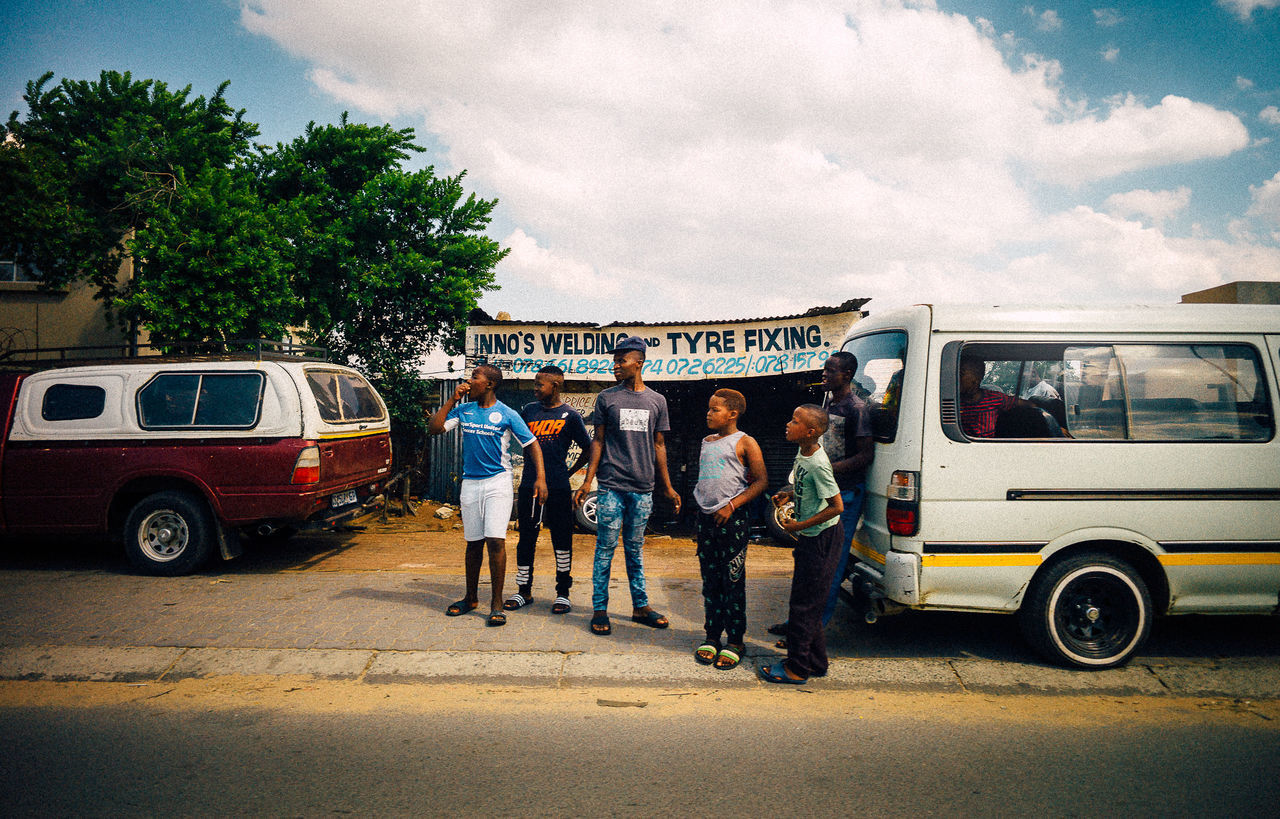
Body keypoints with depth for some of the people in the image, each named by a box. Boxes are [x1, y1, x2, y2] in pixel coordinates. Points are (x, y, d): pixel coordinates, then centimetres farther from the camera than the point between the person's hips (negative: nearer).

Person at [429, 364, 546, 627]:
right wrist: (453, 399, -3)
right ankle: (471, 598, 26)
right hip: (470, 483, 4)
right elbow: (434, 428, 1)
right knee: (473, 542, 12)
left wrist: (540, 477, -12)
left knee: (495, 540, -12)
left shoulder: (507, 415, -3)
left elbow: (532, 444, -1)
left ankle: (497, 604, -4)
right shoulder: (463, 410, 9)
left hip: (497, 482, -4)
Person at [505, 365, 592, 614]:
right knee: (526, 539, 9)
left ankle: (563, 593, 14)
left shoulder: (570, 415, -1)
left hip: (558, 488, -3)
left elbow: (588, 449, 6)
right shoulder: (529, 410, 9)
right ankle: (524, 591, 21)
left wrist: (569, 472, 5)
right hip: (529, 485, 4)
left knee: (562, 542, 4)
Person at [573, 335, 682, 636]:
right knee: (606, 548, 0)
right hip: (611, 486, -2)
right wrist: (587, 482, -1)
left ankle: (641, 606, 20)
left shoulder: (657, 401, 9)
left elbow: (658, 445, 14)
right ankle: (599, 610, 9)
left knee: (635, 549, 11)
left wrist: (668, 487, 13)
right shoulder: (607, 398, 4)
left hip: (642, 488, 2)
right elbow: (598, 441, 6)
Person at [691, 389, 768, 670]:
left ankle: (735, 641, 9)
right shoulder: (707, 441, 15)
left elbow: (761, 481, -8)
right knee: (710, 581, 10)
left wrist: (732, 505, -13)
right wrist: (702, 503, 14)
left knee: (733, 581, -1)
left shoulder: (744, 443, -5)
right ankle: (712, 636, 20)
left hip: (731, 519, -6)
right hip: (706, 517, 6)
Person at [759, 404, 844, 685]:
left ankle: (797, 668, 10)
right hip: (811, 538, 10)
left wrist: (800, 525, -19)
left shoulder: (818, 464, -23)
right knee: (808, 603, 17)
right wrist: (789, 494, 4)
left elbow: (837, 506, -23)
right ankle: (815, 662, 29)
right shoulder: (803, 455, 4)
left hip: (822, 539, -10)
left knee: (803, 604, -1)